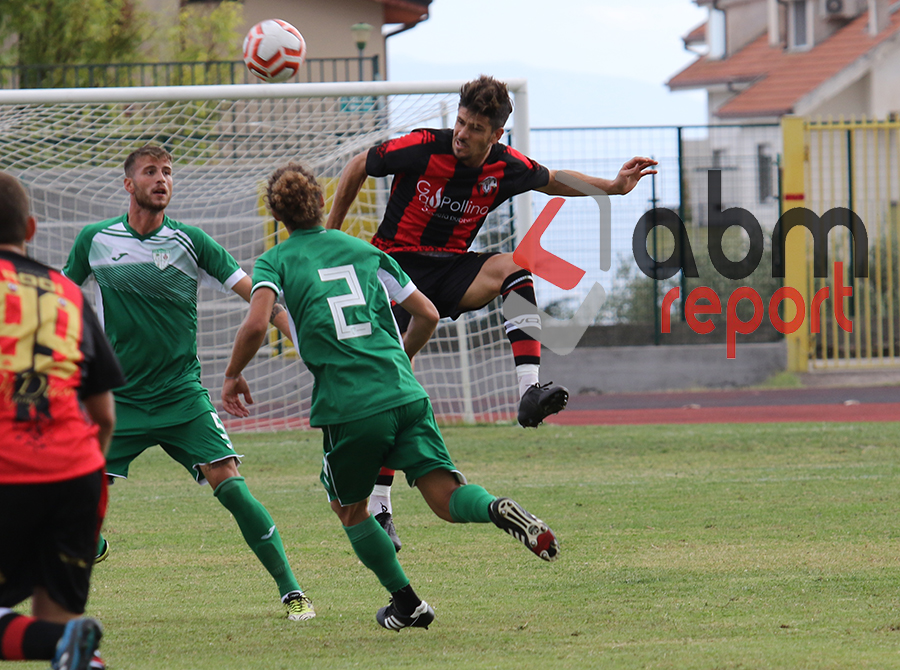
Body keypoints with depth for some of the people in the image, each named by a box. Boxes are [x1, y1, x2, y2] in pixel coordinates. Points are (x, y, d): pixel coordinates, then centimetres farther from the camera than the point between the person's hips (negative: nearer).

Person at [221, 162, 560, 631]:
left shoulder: (275, 262, 7)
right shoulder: (364, 251, 18)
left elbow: (256, 323, -12)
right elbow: (427, 315, 18)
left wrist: (232, 374, 5)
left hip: (348, 408, -3)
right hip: (404, 394, 3)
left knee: (349, 509, 21)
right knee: (445, 497, -3)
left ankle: (406, 603, 22)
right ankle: (498, 510, -34)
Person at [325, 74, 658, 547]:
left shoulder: (507, 168, -7)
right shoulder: (421, 148, -17)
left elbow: (552, 181, 15)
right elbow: (358, 167, 0)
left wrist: (611, 187, 1)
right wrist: (330, 233, 5)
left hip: (451, 270, 3)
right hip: (396, 265, -3)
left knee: (511, 266, -29)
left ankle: (530, 392, -37)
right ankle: (378, 508, -2)